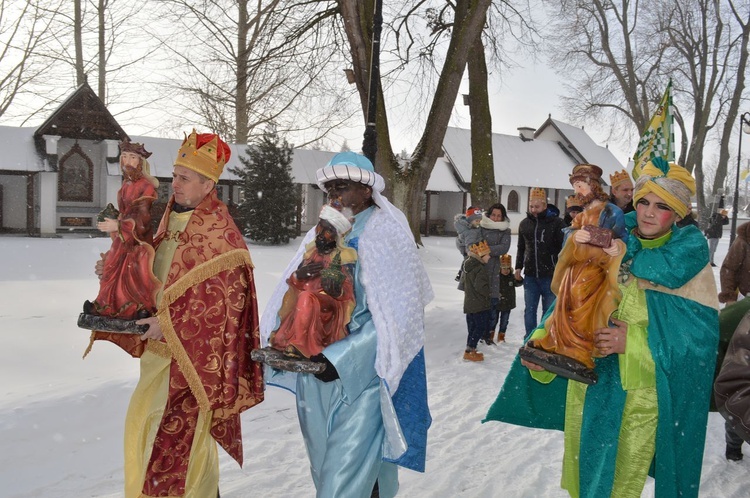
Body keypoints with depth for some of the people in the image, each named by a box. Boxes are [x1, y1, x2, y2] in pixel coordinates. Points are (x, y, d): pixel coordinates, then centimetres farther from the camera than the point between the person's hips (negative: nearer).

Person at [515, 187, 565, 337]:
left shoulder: (556, 222, -6)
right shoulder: (524, 223, 9)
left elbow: (563, 247, -6)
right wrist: (518, 267, 14)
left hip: (550, 275, -4)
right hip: (530, 275, 4)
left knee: (549, 311, 5)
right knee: (530, 310, 10)